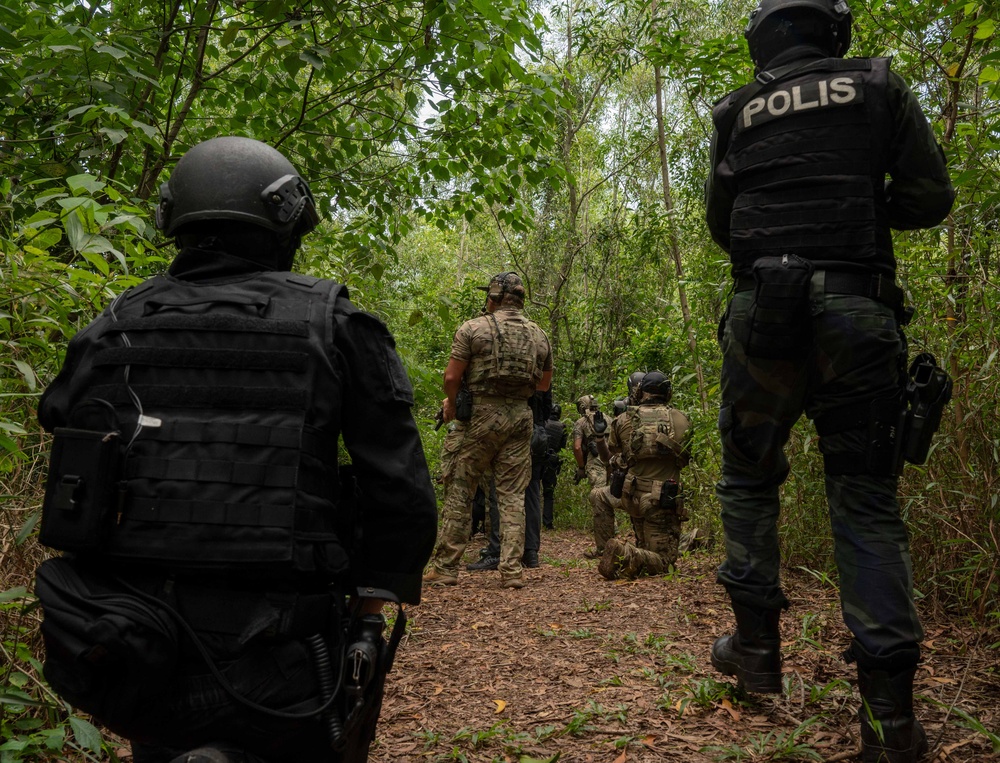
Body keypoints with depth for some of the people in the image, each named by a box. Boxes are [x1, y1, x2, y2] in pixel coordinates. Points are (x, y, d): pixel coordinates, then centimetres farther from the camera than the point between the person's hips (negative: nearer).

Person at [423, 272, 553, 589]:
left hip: (481, 415, -3)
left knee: (459, 492, 4)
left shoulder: (473, 328, -4)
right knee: (512, 495, 8)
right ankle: (512, 569, 5)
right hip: (520, 417, 4)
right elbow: (545, 384, 17)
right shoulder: (539, 335, 9)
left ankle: (445, 567, 8)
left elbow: (452, 376, -6)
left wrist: (451, 404, 10)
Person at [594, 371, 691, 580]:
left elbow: (608, 458, 14)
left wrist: (599, 435, 29)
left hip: (630, 495, 2)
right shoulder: (682, 420, -1)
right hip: (662, 500, -2)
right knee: (663, 562, 3)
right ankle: (626, 555, -24)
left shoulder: (624, 420, 2)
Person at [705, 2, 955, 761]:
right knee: (866, 496, 3)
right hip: (857, 309, 0)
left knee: (748, 476, 16)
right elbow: (931, 197, 7)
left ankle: (757, 641, 15)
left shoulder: (737, 110, 12)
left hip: (762, 310, 0)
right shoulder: (878, 83, 10)